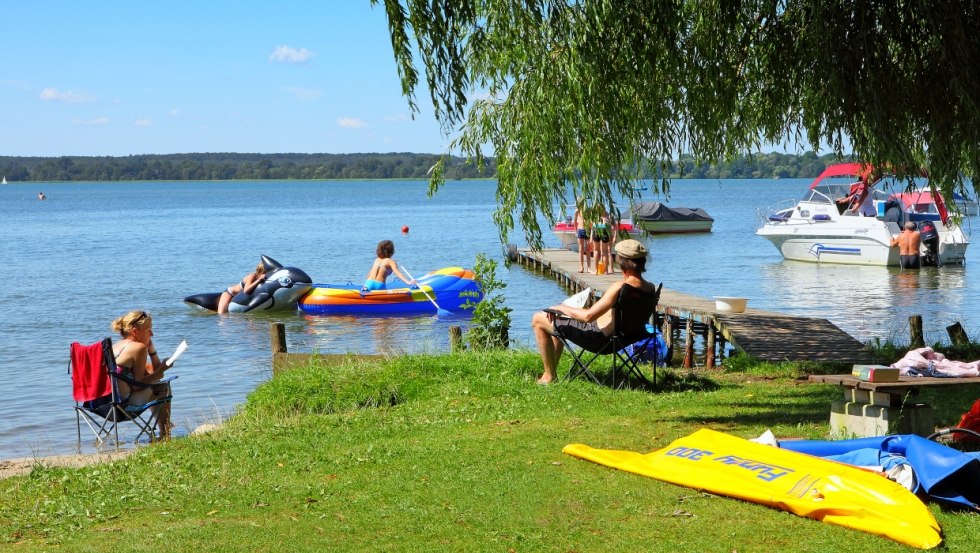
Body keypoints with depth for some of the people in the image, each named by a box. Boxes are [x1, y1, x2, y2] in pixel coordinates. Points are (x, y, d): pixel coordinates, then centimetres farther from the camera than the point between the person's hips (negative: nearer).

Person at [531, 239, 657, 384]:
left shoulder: (620, 287, -30)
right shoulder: (650, 289, -6)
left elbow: (588, 316, -28)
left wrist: (561, 308, -12)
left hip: (598, 336, -9)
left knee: (538, 320, 3)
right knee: (558, 322, 31)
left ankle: (549, 375, 9)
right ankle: (552, 370, 37)